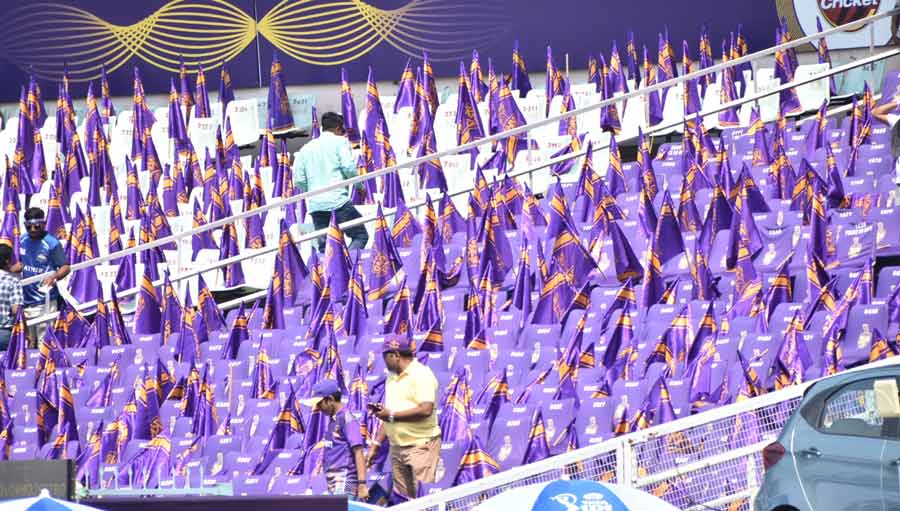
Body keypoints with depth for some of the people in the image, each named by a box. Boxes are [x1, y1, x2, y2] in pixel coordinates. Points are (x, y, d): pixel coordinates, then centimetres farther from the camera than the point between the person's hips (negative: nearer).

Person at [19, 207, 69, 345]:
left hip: (45, 301, -6)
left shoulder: (52, 243, -12)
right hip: (26, 299, 6)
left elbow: (65, 267, -12)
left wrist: (54, 276, -31)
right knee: (30, 342, 14)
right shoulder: (23, 240, 6)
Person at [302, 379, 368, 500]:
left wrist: (362, 484, -21)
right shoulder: (332, 419, 15)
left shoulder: (347, 420, -10)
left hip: (344, 481, -9)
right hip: (334, 481, 9)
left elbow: (358, 453, -16)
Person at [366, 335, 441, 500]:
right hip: (397, 447, 8)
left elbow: (426, 410, -22)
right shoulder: (392, 377, 17)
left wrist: (392, 415, -16)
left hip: (420, 445, -8)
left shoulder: (421, 374, -10)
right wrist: (376, 444, 15)